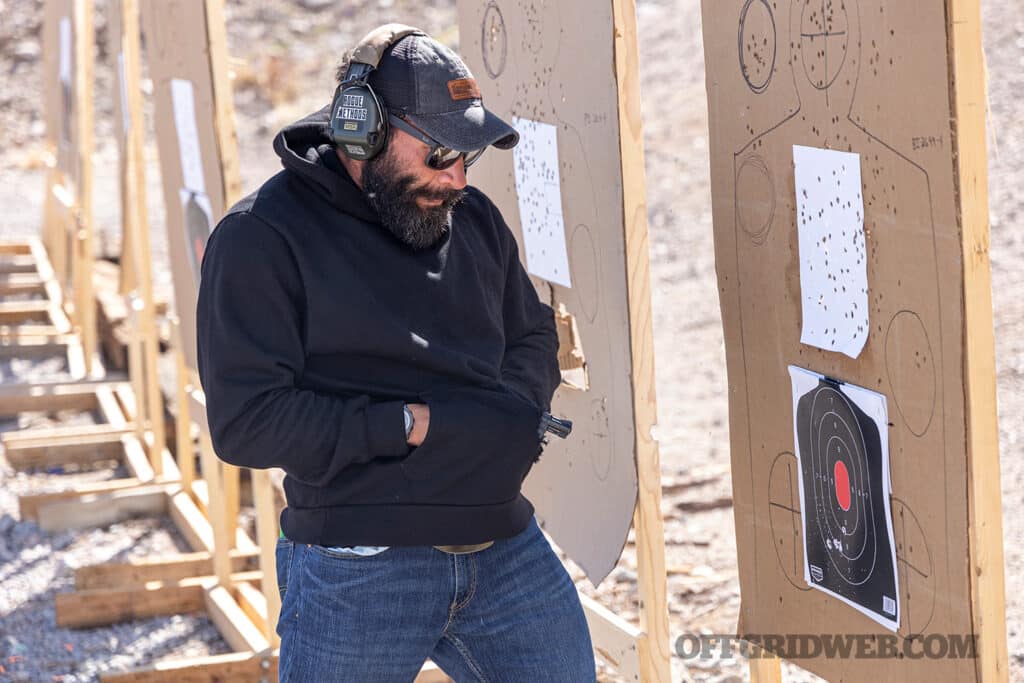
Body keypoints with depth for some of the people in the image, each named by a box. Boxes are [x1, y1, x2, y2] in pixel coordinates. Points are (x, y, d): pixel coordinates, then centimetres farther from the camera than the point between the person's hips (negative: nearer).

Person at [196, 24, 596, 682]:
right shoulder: (262, 238, -10)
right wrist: (415, 425, -18)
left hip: (508, 550, 6)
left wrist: (514, 407, 0)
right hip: (357, 572, -5)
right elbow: (245, 419, -17)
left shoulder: (474, 219, 9)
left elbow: (534, 336, 23)